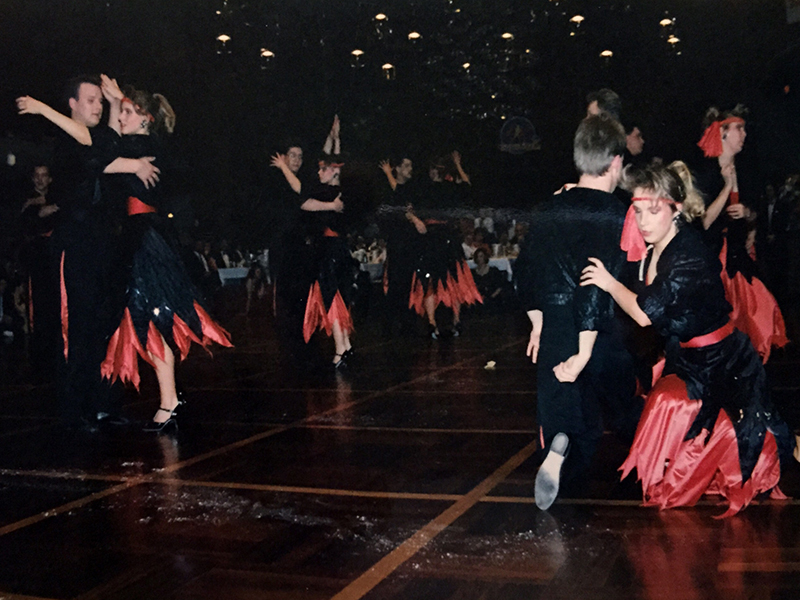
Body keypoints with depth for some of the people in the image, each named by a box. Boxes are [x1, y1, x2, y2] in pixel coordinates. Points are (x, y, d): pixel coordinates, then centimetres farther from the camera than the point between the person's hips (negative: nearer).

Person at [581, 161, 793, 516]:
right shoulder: (651, 248, -2)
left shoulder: (691, 258, -27)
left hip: (719, 364, -7)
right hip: (685, 357, 7)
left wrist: (609, 282, -17)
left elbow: (645, 313, -29)